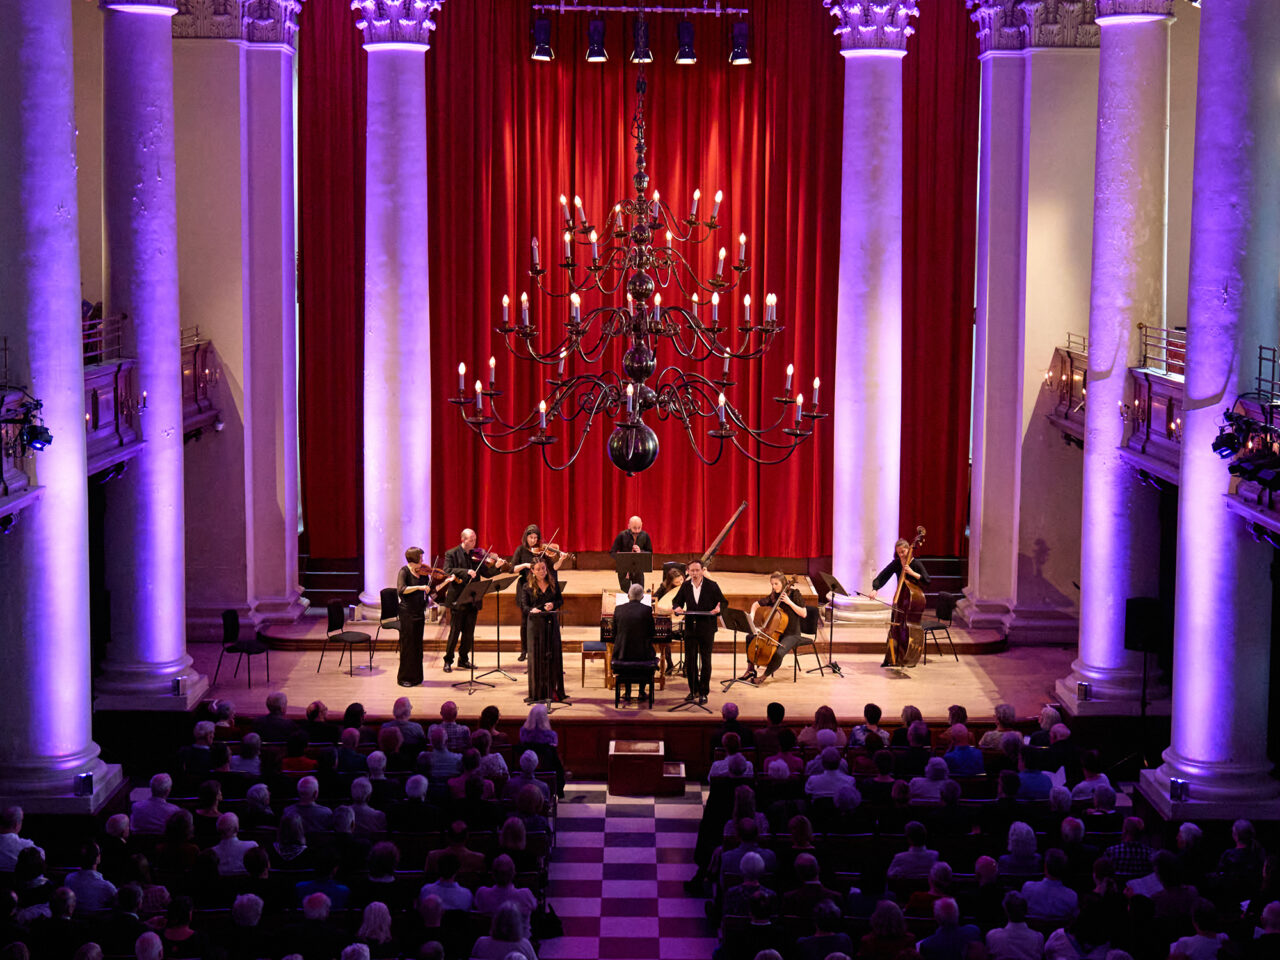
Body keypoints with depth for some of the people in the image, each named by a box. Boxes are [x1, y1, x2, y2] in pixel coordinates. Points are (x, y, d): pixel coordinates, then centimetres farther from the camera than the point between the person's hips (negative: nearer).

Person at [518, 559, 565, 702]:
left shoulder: (553, 583, 10)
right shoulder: (527, 586, 2)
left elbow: (561, 600, 11)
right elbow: (523, 606, -4)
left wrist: (553, 604, -11)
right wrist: (531, 610, -26)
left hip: (552, 622, 2)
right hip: (535, 625, -2)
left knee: (553, 656, 3)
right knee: (537, 657, -3)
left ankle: (553, 690, 10)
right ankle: (537, 692, 2)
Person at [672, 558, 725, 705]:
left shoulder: (712, 586, -5)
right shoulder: (685, 586, 4)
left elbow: (723, 602, 1)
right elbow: (677, 601, 13)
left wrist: (718, 609, -21)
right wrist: (677, 607, -10)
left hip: (706, 628, -3)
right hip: (690, 627, 3)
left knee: (705, 661, 2)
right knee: (689, 660, 6)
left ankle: (704, 692, 10)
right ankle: (694, 690, 20)